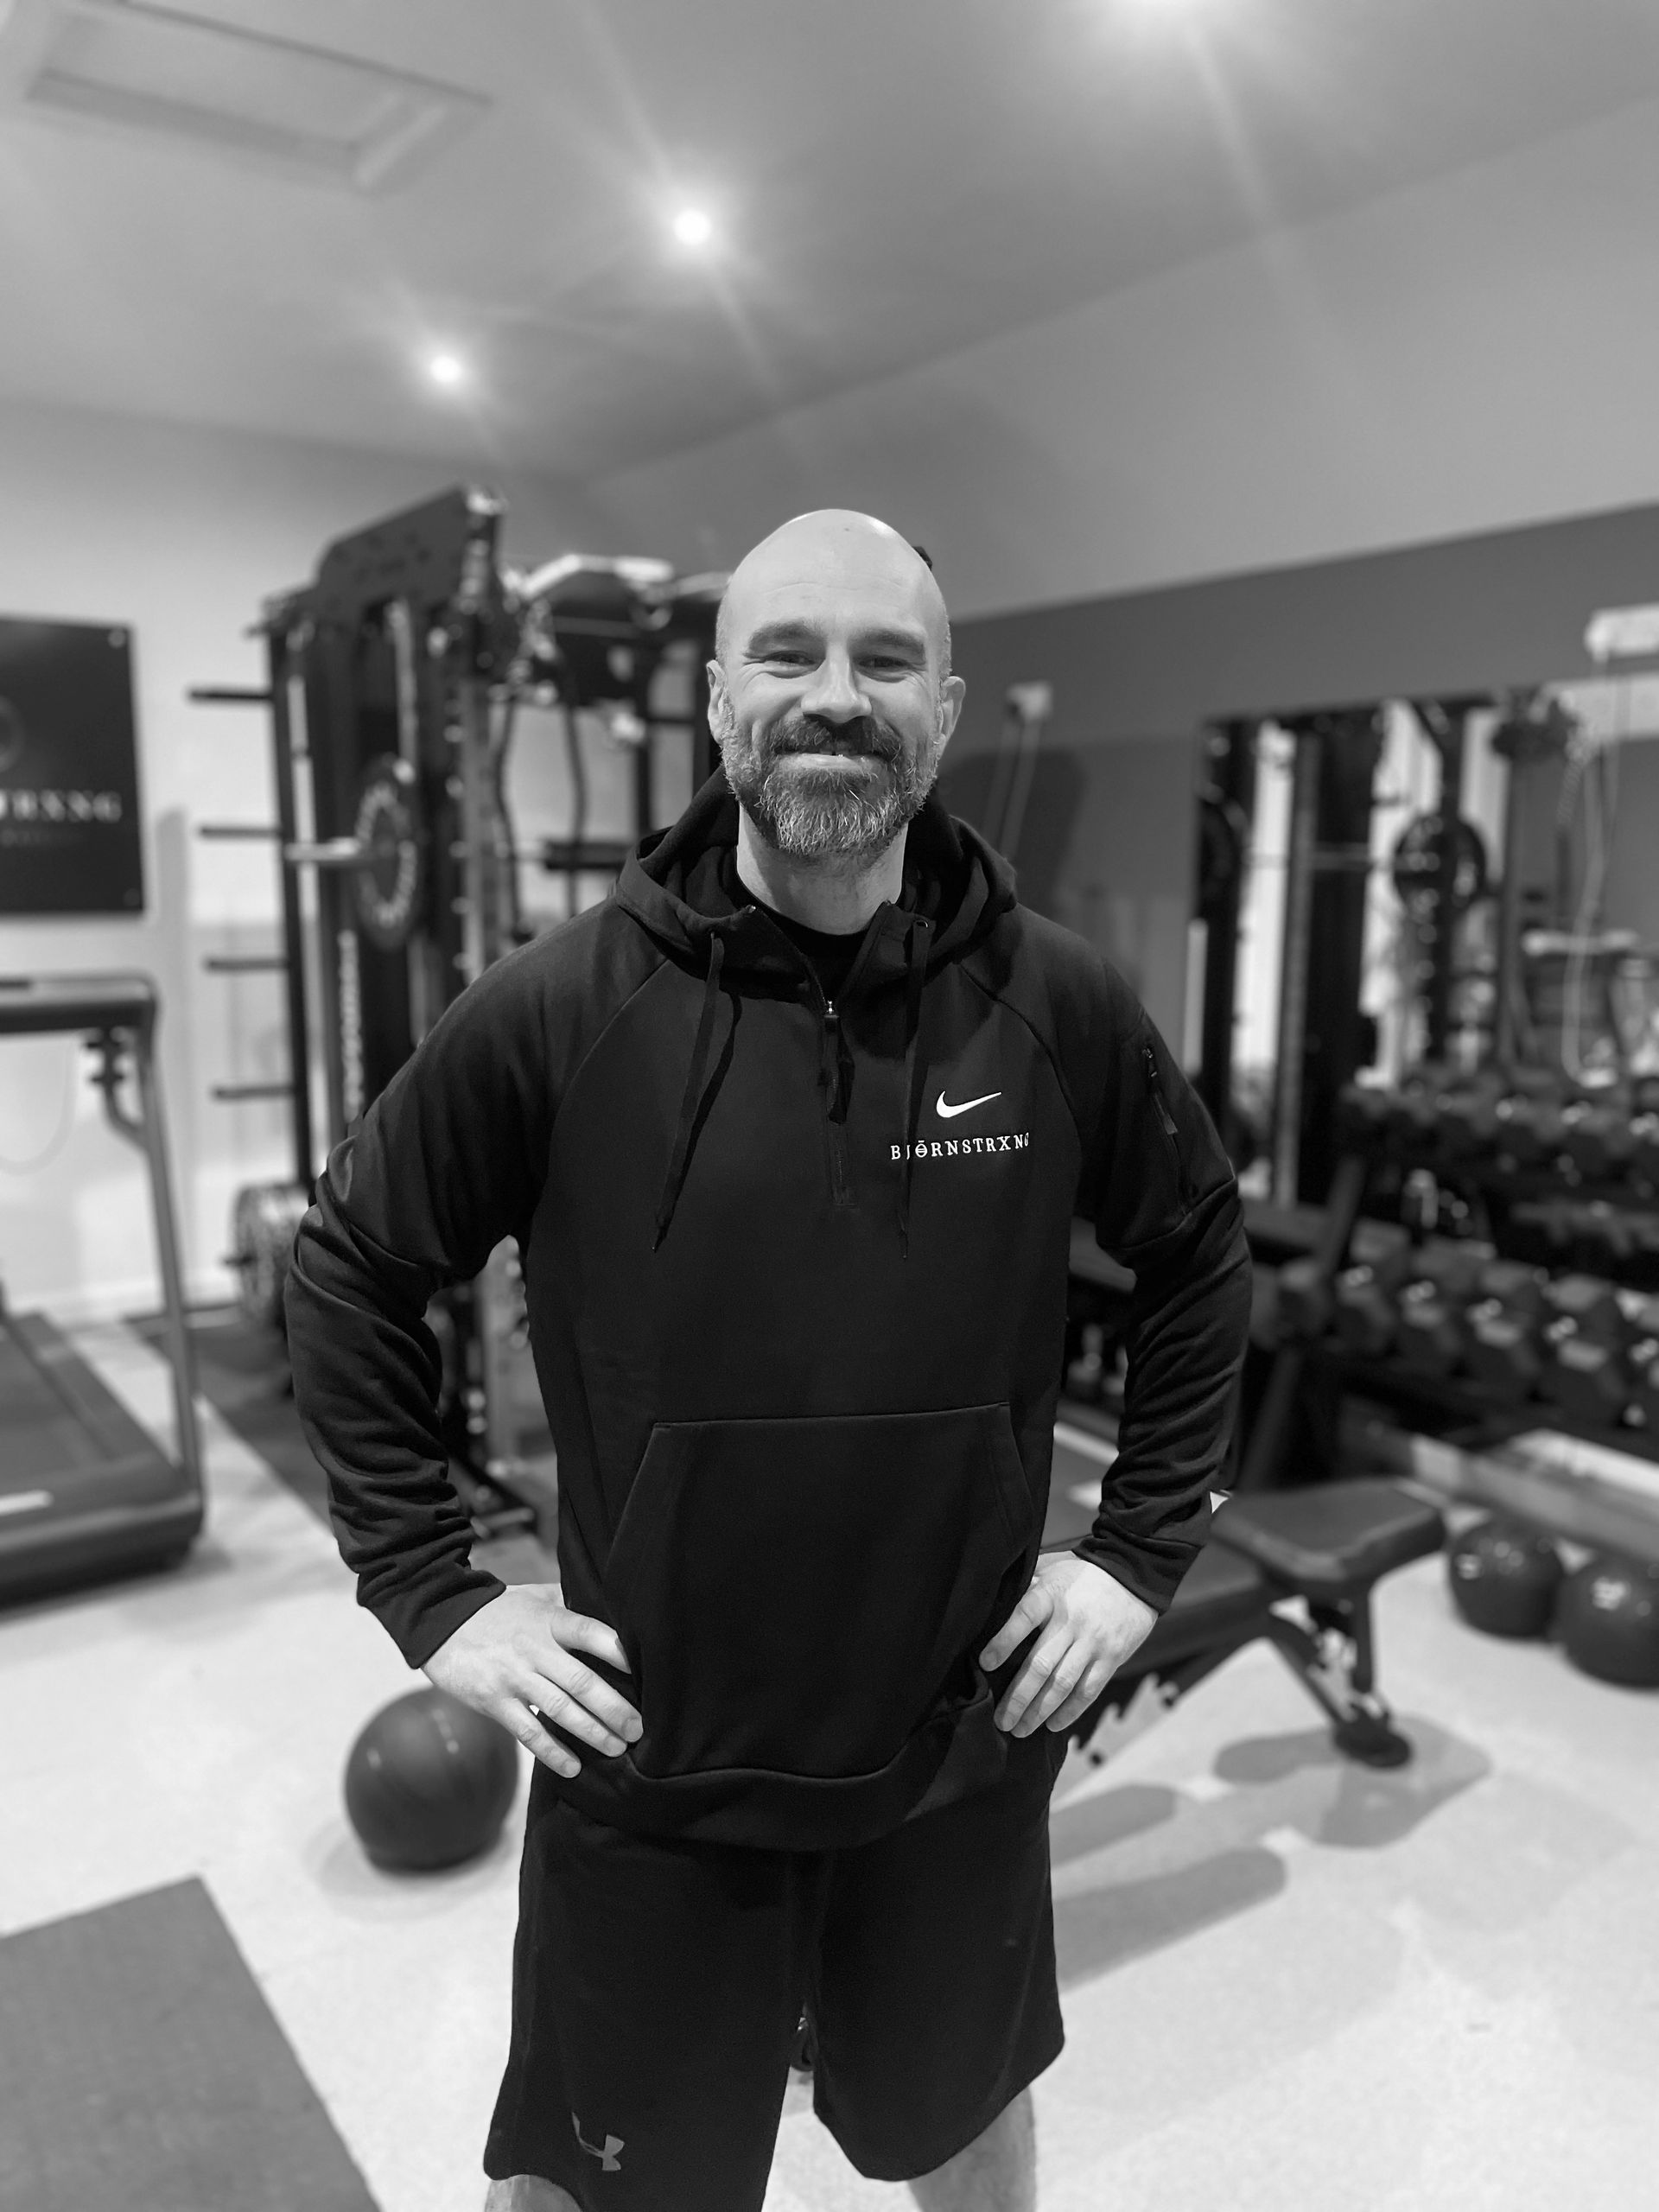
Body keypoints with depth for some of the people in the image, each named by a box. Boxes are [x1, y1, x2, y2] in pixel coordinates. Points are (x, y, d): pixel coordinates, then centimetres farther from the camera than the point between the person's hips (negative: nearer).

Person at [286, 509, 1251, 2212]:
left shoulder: (1057, 1005, -10)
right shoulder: (558, 1008, -15)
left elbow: (1200, 1257, 5)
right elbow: (349, 1270, -3)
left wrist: (1142, 1549, 2)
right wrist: (434, 1598, -5)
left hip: (961, 1756, 2)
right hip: (649, 1769, -1)